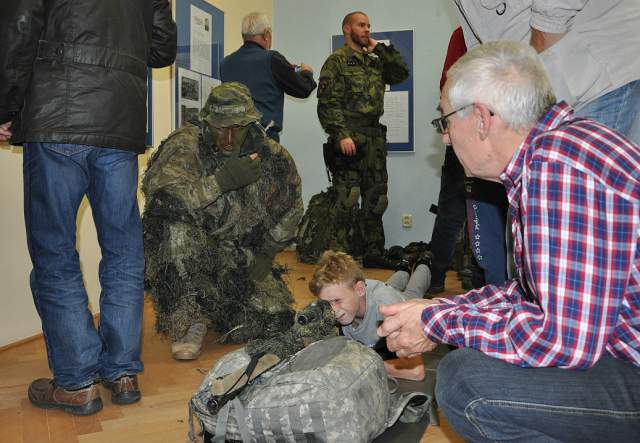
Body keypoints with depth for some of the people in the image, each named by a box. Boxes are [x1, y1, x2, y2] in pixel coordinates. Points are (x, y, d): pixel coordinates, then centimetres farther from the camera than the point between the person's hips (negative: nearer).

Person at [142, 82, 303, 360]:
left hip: (238, 259, 3)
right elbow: (159, 193, -33)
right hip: (185, 251, -3)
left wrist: (265, 254, 4)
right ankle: (188, 320, -15)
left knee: (276, 319, -13)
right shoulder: (185, 145, -15)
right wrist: (222, 180, -37)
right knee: (179, 227, -36)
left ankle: (209, 307, 19)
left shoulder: (272, 157, -3)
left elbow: (288, 212, 13)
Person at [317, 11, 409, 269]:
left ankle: (374, 254, 19)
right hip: (349, 140, -7)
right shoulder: (337, 61, -2)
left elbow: (402, 73, 12)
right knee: (347, 200, -7)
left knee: (376, 199, 9)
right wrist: (341, 135, -22)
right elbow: (327, 103, -11)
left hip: (375, 140, 7)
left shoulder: (375, 62, 20)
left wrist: (380, 48, 8)